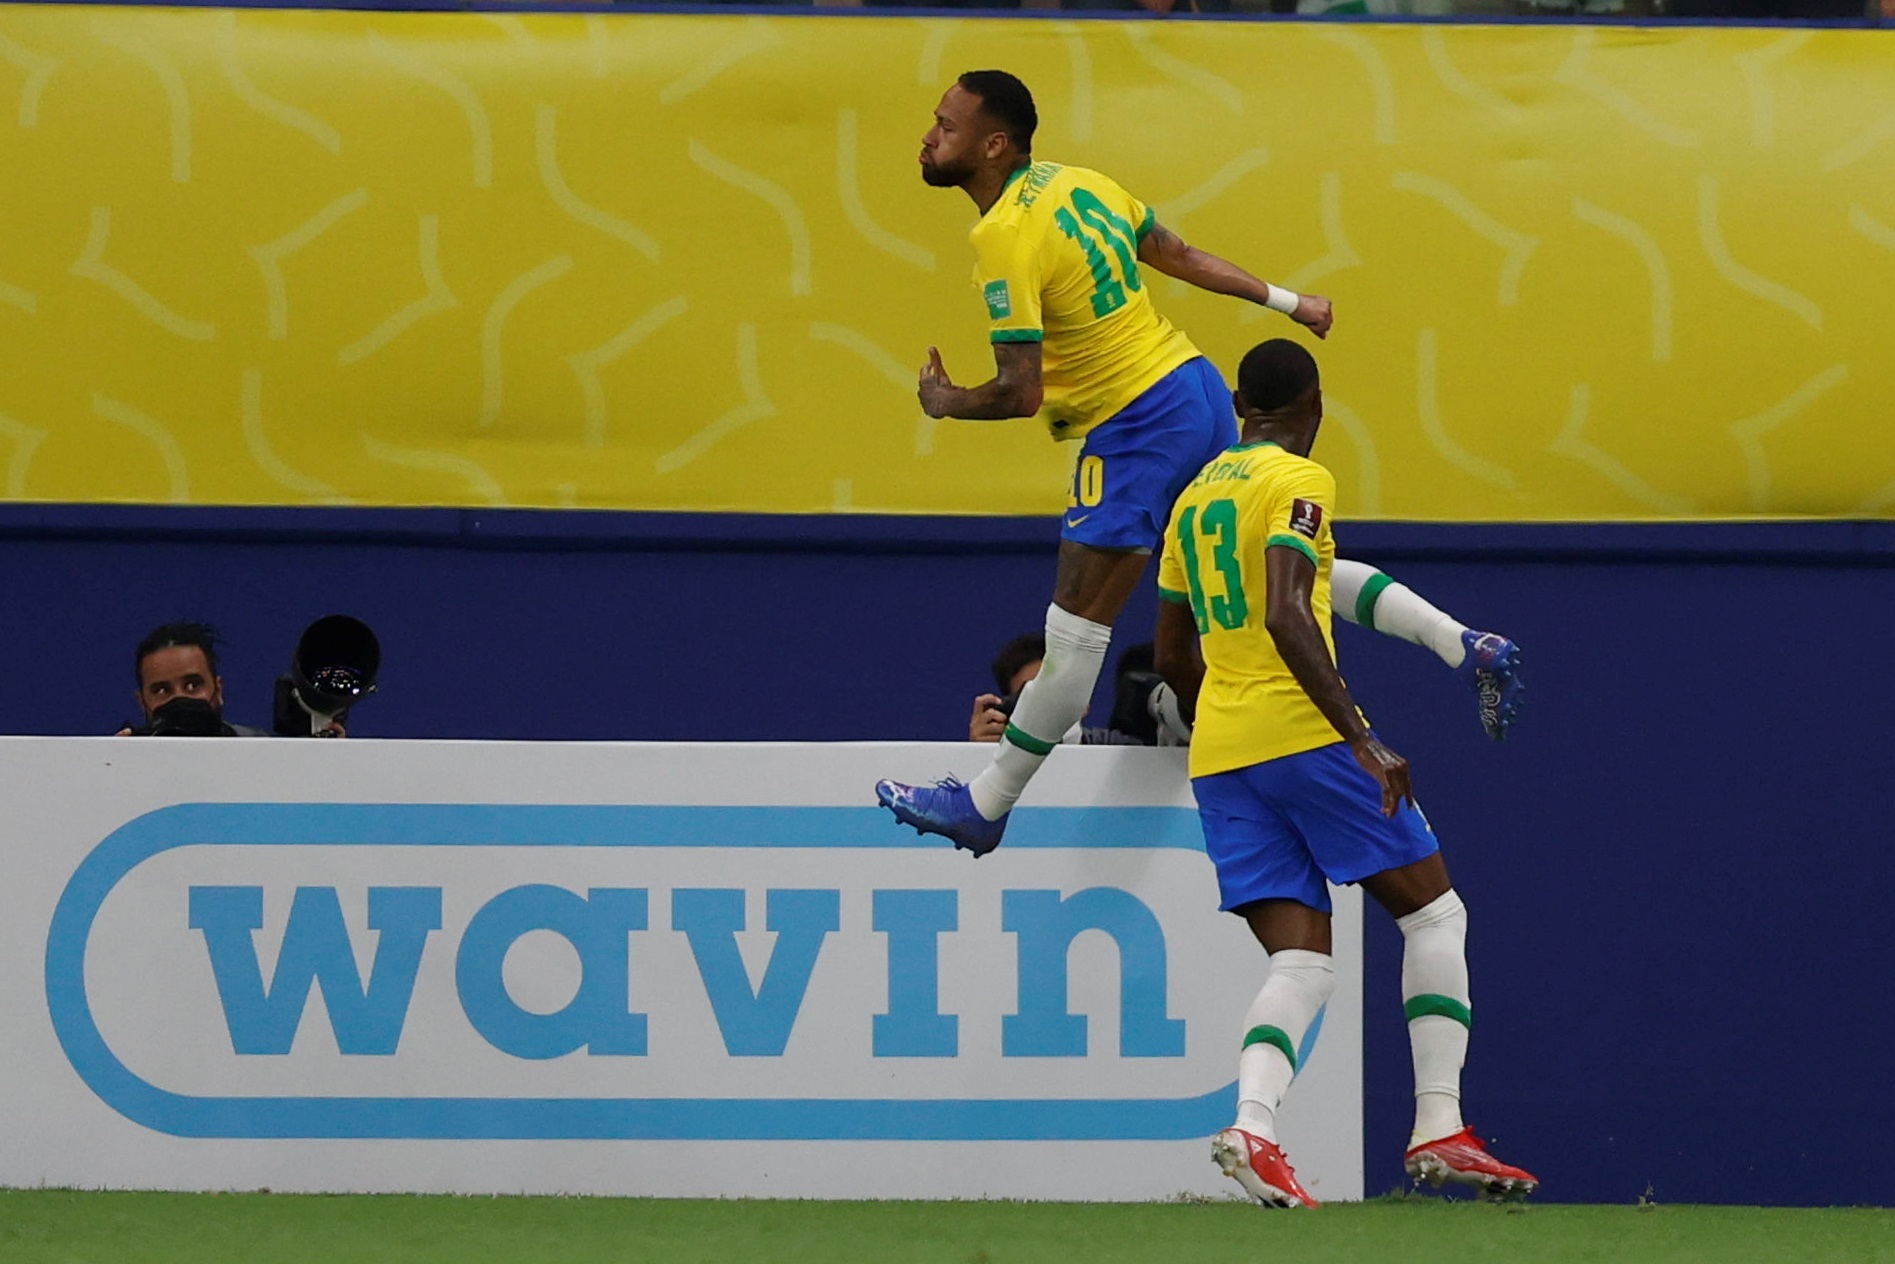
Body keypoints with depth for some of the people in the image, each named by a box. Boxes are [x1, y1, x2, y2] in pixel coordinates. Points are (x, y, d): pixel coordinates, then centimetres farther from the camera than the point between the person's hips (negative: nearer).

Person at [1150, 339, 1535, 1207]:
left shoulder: (1194, 498, 18)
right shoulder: (1298, 483, -5)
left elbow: (1172, 658, 24)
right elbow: (1286, 615, -19)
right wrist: (1362, 739, -23)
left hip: (1219, 755, 7)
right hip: (1302, 731, -7)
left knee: (1300, 961, 2)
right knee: (1434, 913, 6)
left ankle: (1252, 1125, -24)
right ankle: (1438, 1129, -3)